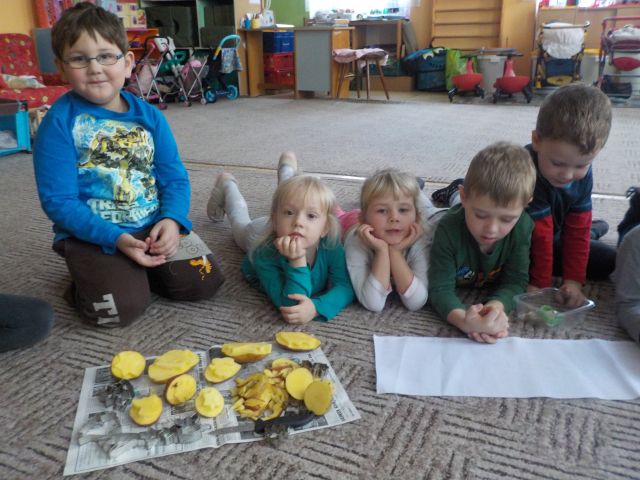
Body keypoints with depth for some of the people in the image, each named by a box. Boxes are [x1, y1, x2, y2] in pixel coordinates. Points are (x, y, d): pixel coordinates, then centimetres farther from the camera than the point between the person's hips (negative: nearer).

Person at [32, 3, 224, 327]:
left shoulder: (149, 116, 3)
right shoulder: (60, 123, -10)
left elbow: (174, 177, 2)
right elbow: (58, 200, -14)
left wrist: (171, 220, -19)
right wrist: (116, 238, -25)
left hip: (155, 226, 4)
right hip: (93, 235, -4)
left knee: (203, 283, -7)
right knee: (122, 308, -23)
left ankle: (138, 270, 19)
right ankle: (87, 277, 12)